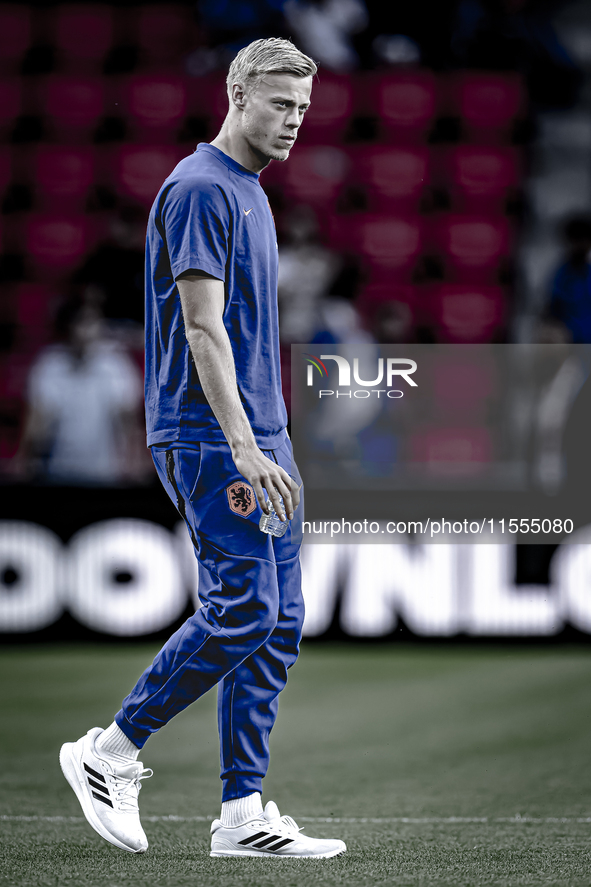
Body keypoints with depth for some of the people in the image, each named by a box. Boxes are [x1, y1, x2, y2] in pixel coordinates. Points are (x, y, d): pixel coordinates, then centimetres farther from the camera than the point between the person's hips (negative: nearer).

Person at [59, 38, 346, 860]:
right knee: (243, 608, -14)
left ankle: (243, 814, 5)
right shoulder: (200, 189, -12)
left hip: (259, 439, 10)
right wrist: (243, 447, -25)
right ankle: (108, 754, 0)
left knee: (277, 622, 4)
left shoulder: (251, 192, 18)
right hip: (210, 439, -10)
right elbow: (203, 328, -19)